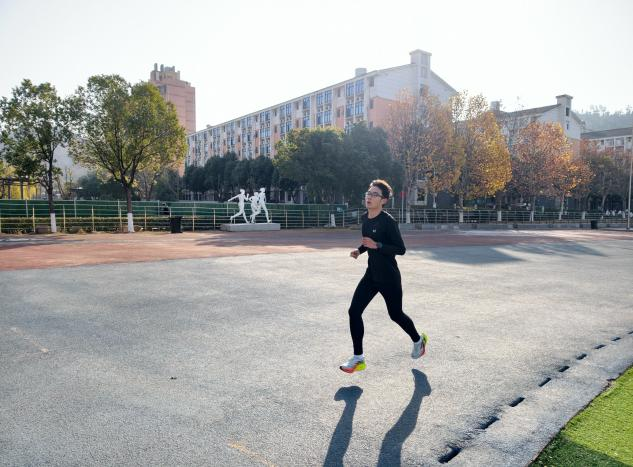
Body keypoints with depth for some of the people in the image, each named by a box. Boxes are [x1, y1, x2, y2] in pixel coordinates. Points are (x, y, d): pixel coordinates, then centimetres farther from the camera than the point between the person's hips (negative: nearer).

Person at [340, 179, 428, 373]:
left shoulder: (388, 221, -19)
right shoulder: (365, 218, 4)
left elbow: (401, 249, -19)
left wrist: (376, 245, -29)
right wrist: (359, 250, 1)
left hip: (389, 277, -6)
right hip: (371, 275, 7)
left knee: (395, 314, 12)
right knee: (354, 311, -4)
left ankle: (418, 340, 43)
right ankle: (358, 358, 7)